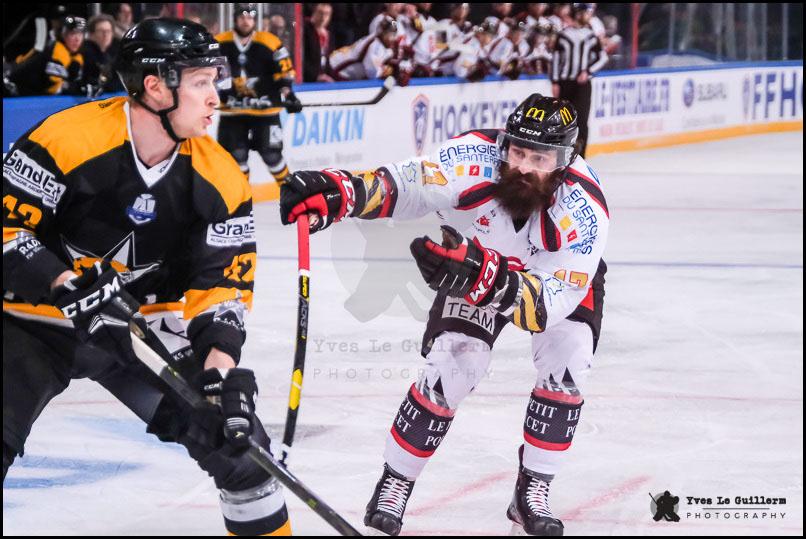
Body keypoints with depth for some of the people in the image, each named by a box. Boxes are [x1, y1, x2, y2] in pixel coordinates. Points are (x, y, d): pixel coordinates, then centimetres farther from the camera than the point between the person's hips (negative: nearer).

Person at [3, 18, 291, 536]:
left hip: (146, 330, 4)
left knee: (237, 437, -3)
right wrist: (70, 287, -31)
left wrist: (222, 372, -22)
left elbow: (222, 284, -8)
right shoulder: (68, 139, -24)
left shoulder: (221, 179, -8)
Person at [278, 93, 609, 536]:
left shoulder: (583, 207, -38)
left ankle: (532, 492, -2)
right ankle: (393, 485, 4)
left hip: (563, 272, 0)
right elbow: (407, 184, -42)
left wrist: (485, 277, -59)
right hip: (477, 262, 0)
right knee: (450, 368, -15)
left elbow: (554, 301, -44)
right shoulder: (475, 160, -35)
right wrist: (339, 191, -62)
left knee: (566, 366, -20)